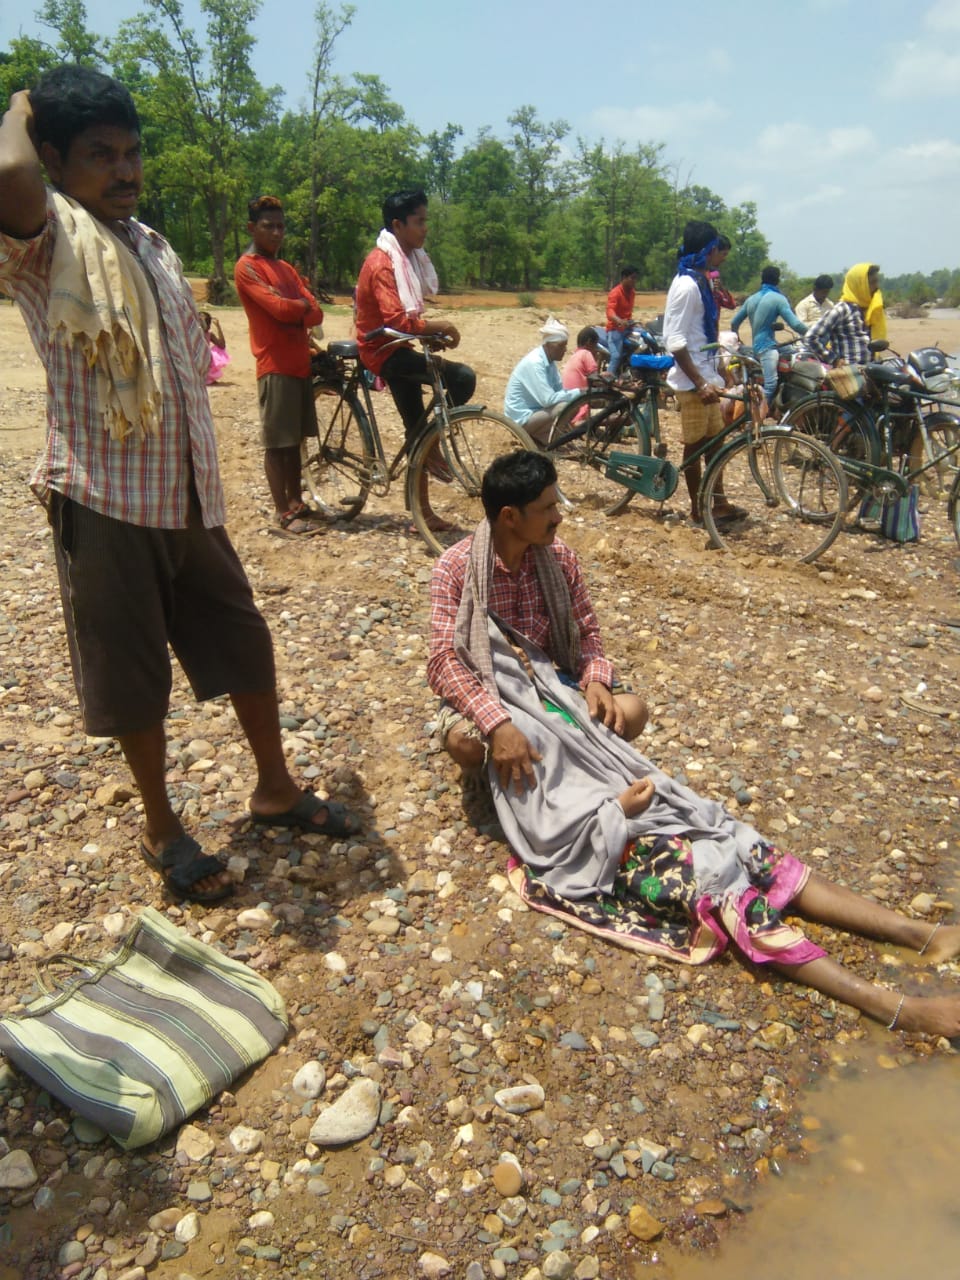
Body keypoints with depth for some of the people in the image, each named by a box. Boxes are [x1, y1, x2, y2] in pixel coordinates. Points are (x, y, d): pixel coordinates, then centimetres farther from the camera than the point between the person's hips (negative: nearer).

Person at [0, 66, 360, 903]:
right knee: (134, 674, 6)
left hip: (188, 496, 7)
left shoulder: (153, 247, 15)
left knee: (245, 644, 13)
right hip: (105, 500, -7)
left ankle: (276, 789, 33)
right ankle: (162, 829, 27)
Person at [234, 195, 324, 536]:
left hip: (300, 362, 8)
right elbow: (278, 307, -19)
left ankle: (296, 503, 21)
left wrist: (295, 311, -11)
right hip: (275, 365, -8)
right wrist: (304, 305, -1)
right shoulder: (247, 266, -5)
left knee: (294, 439, 13)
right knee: (276, 442, -3)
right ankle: (284, 512, 1)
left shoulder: (286, 268, 20)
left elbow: (316, 313, 8)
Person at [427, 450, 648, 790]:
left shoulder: (560, 557, -6)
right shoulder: (455, 567, -19)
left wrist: (595, 680, -22)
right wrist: (498, 724, -43)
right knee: (466, 742, -36)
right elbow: (444, 661, -28)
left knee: (630, 712, -18)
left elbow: (586, 631, 1)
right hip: (485, 687, -3)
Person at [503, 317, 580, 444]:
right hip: (522, 418, -10)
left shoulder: (549, 360, 4)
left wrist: (580, 393, -14)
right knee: (565, 407, -25)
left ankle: (534, 435, 6)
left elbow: (560, 389, 4)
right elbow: (548, 399, -29)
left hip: (534, 409, 10)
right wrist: (578, 392, -25)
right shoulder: (534, 363, -24)